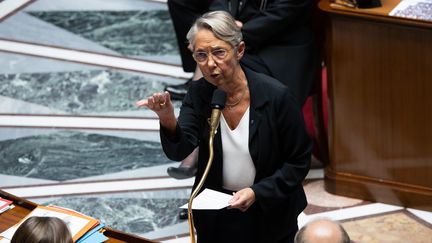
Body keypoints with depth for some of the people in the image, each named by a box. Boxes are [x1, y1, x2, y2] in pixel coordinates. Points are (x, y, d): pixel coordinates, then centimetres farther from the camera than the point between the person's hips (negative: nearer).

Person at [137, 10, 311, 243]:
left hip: (269, 216, -3)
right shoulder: (199, 94, -10)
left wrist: (258, 192, -24)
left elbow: (299, 161, -12)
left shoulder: (276, 96, -21)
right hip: (214, 217, 3)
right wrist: (168, 120, -43)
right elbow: (179, 152, -23)